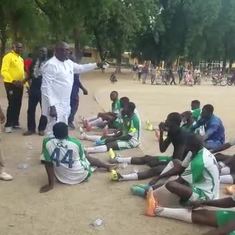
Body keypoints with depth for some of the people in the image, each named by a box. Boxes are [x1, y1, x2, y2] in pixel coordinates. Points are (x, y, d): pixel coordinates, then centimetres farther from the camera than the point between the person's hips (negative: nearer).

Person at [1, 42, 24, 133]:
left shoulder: (20, 58, 16)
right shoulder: (8, 56, -10)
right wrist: (13, 81, -29)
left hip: (19, 85, 7)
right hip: (11, 84, -7)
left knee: (18, 105, 10)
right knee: (12, 104, -7)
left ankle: (15, 123, 21)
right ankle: (8, 125, 2)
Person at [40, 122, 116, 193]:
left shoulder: (47, 142, -18)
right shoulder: (75, 142, -15)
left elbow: (46, 160, -13)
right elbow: (83, 159, 1)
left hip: (62, 179, 0)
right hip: (81, 176, 0)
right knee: (86, 157, 30)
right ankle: (107, 166, 48)